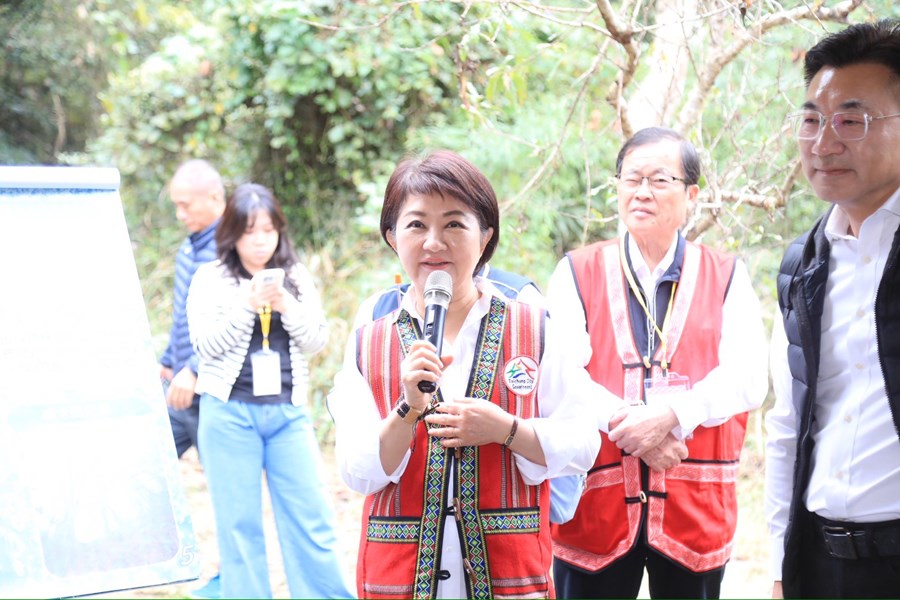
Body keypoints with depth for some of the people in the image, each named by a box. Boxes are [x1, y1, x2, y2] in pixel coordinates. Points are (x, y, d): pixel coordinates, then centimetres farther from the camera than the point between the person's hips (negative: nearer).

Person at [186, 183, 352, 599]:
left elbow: (317, 340, 5)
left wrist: (286, 306, -12)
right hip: (229, 412, -2)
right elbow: (205, 344, -6)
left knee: (311, 516, 2)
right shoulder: (211, 279, 1)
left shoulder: (296, 277, 10)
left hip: (288, 412, 2)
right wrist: (246, 305, -16)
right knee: (239, 521, 3)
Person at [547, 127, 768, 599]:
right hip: (594, 507, 0)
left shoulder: (727, 278, 8)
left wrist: (670, 415, -20)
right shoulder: (576, 273, 7)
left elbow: (748, 377, -5)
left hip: (694, 510, 1)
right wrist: (625, 421, -19)